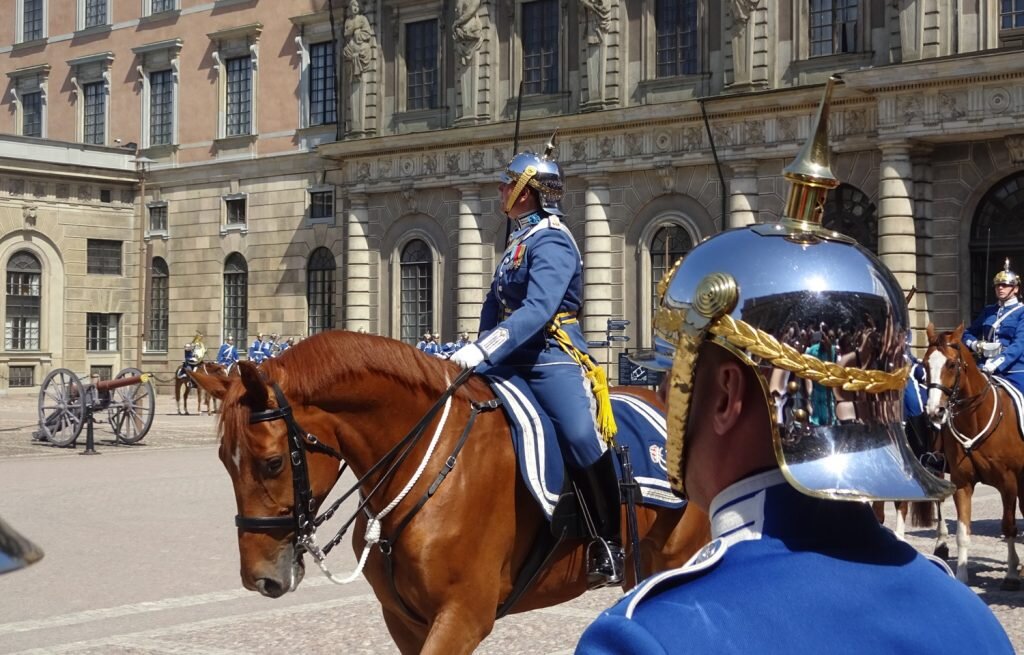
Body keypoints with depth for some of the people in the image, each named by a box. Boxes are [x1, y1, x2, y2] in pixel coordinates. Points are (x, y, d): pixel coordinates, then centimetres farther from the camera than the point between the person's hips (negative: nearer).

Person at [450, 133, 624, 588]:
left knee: (582, 437, -29)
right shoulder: (519, 242, 19)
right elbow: (494, 307, 20)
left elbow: (538, 309, -26)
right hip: (514, 362, 10)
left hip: (552, 360, -10)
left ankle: (609, 547, -21)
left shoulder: (551, 242, -12)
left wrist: (483, 350, -34)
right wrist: (480, 353, 6)